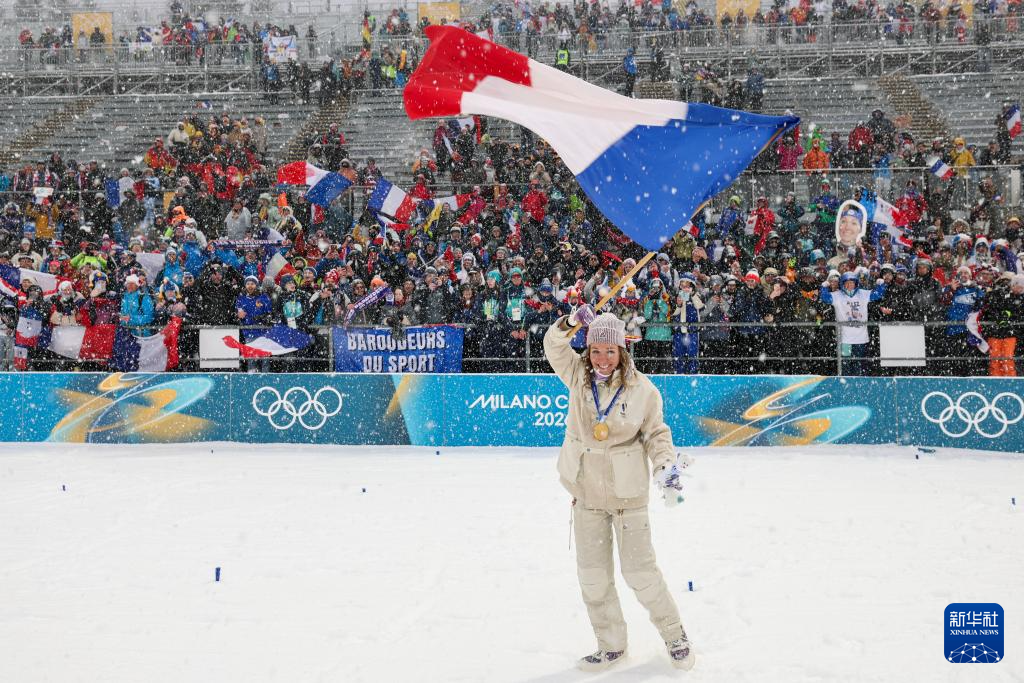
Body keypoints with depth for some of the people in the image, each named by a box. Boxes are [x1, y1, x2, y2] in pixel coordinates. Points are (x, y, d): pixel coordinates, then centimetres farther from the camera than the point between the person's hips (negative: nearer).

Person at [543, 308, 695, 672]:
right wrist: (572, 321, -19)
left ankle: (674, 634, 23)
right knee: (592, 575, 8)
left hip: (627, 493, -3)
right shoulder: (578, 376, -2)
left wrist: (665, 465, -16)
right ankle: (611, 645, 23)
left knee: (639, 570, 1)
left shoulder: (642, 389, -9)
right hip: (587, 495, 3)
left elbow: (656, 433, -1)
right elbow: (554, 346, -2)